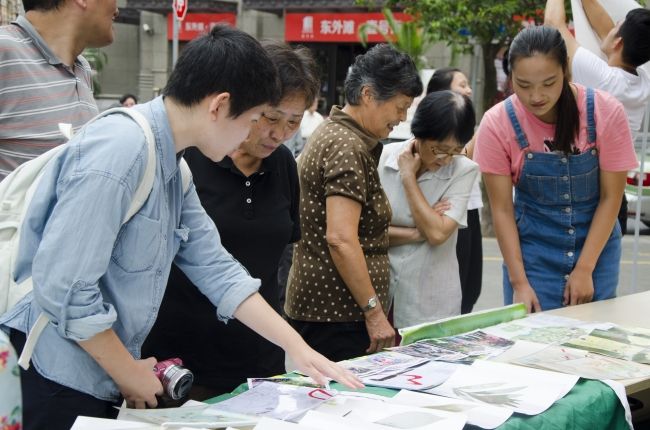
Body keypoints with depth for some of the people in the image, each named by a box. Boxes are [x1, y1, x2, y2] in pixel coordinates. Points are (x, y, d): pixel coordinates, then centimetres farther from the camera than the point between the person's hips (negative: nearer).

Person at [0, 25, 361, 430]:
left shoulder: (173, 168, 7)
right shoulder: (119, 151, -22)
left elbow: (216, 270, 9)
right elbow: (62, 286, -25)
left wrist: (298, 348, 7)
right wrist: (131, 375, -13)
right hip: (56, 383, -9)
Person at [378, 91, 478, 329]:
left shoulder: (463, 171, -9)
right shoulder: (384, 157, -5)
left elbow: (437, 233, -18)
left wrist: (409, 177, -13)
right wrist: (416, 234, -15)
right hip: (380, 292, 1)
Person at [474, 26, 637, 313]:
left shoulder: (606, 112, -17)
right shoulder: (498, 123, -17)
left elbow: (611, 197, -10)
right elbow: (501, 209, -10)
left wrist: (584, 269, -13)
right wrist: (519, 282, -14)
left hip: (595, 245, 1)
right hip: (532, 249, 0)